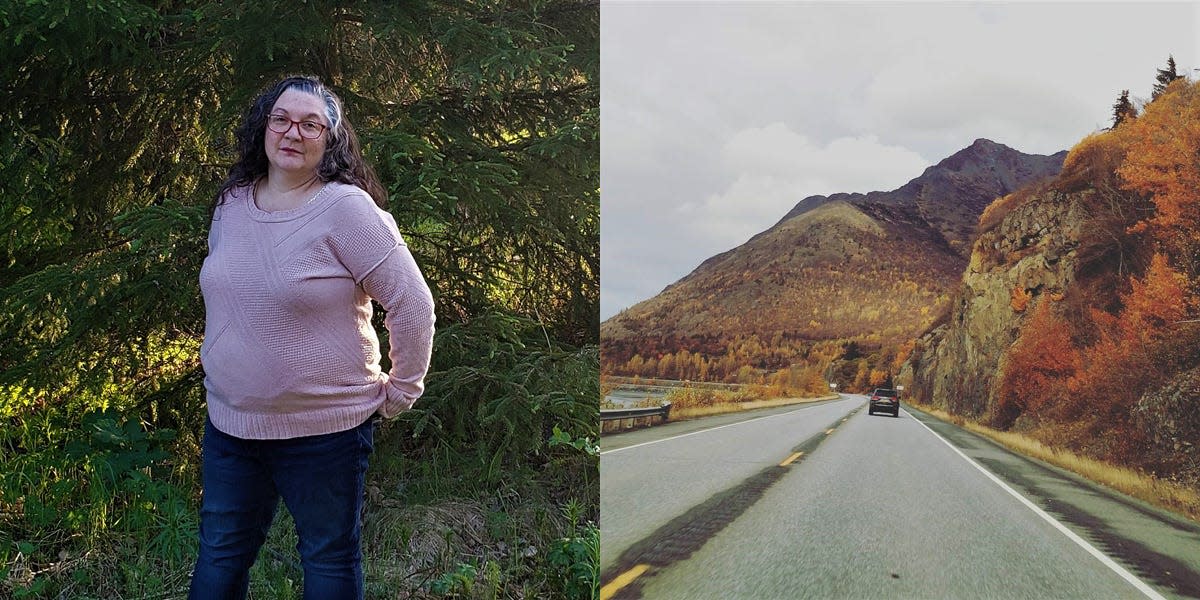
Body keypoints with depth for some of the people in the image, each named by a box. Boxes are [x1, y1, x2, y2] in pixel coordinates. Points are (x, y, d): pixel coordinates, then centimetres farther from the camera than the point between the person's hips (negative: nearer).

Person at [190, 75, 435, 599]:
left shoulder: (346, 208, -17)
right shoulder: (232, 203, 3)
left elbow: (413, 305, -16)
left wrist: (399, 392, -9)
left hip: (324, 431, -6)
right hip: (228, 422, 6)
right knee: (218, 555, 19)